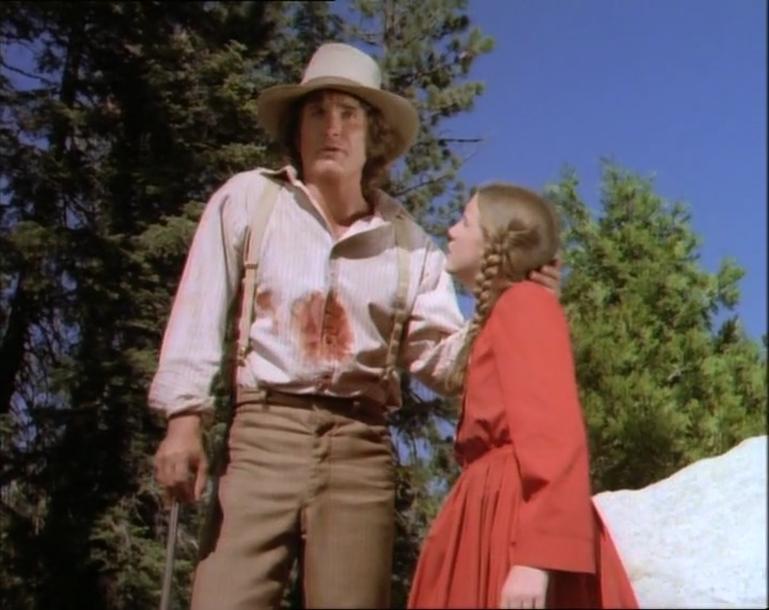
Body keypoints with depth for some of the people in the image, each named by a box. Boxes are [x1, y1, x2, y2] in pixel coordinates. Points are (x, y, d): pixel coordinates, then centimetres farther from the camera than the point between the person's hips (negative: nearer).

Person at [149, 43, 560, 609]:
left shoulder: (406, 239, 11)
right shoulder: (246, 199, 7)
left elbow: (441, 355, 7)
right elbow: (201, 312, 2)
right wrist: (185, 417, -7)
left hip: (361, 445, 2)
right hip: (265, 431, -2)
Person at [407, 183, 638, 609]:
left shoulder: (525, 304, -5)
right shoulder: (499, 316, 22)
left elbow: (554, 437, -18)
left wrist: (537, 557, -27)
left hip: (517, 519, -9)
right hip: (494, 516, 9)